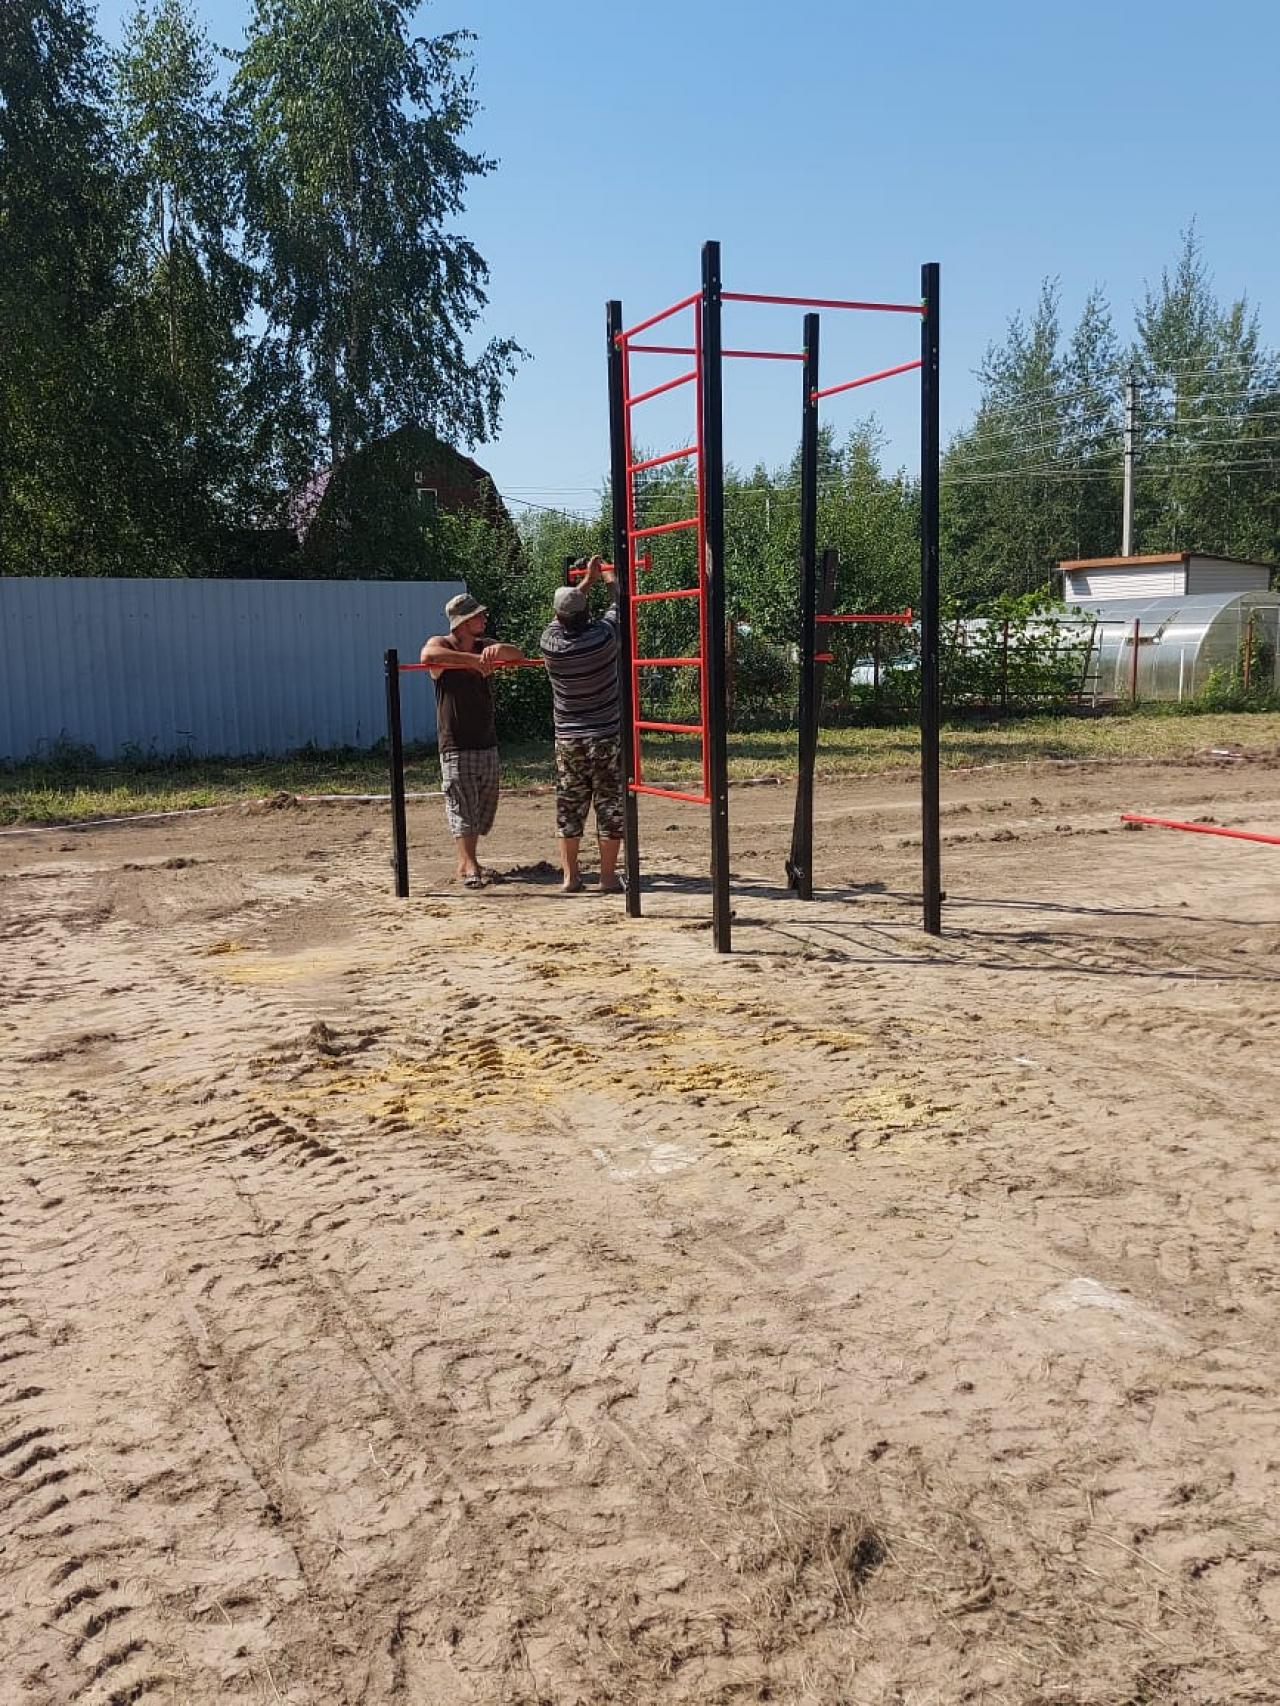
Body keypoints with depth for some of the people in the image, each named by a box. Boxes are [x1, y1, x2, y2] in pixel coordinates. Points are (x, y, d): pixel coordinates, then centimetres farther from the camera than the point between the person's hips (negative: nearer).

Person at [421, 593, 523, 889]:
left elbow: (517, 655, 0)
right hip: (456, 745, -6)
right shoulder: (440, 644, -8)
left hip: (487, 742, 6)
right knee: (462, 806, -9)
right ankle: (469, 867, -11)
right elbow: (427, 656, -31)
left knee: (485, 806, 10)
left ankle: (466, 863, 20)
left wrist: (498, 650, -23)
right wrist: (474, 659, -36)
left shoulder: (485, 646, 9)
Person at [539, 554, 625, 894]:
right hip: (607, 737, -3)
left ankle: (570, 875, 11)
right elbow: (622, 605, 6)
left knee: (569, 806, 9)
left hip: (567, 739, 3)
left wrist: (588, 579, 27)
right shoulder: (603, 636, -12)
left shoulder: (551, 642, -4)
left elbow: (563, 613, 17)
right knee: (610, 805, 3)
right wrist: (610, 580, 26)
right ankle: (608, 876, 5)